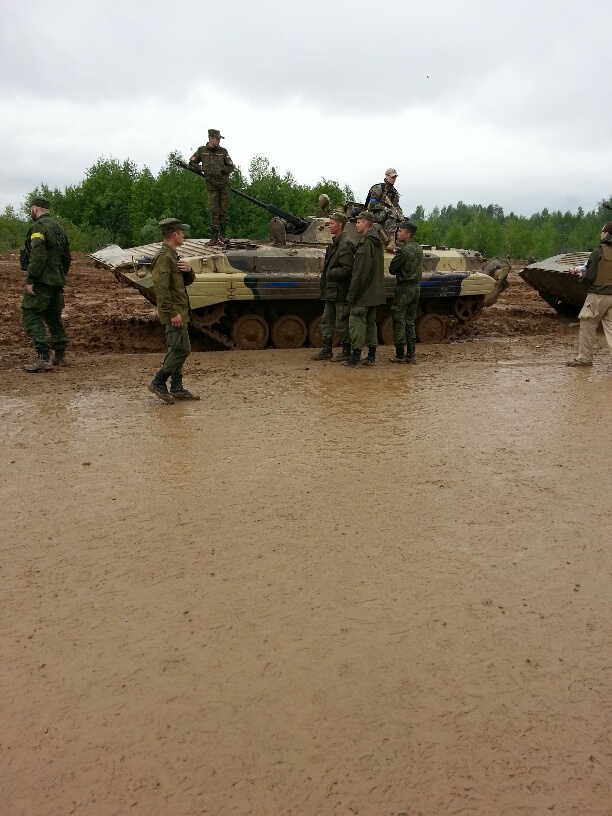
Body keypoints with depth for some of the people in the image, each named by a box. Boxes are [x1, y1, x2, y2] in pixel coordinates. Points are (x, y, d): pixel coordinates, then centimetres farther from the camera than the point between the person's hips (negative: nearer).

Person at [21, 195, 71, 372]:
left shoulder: (38, 227, -11)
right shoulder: (58, 227, 17)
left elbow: (38, 256, -22)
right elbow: (67, 257, 22)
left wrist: (30, 280, -20)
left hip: (42, 282, -9)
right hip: (57, 281, 9)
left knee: (31, 317, -7)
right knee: (54, 317, 17)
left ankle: (43, 358, -15)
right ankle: (60, 356, 21)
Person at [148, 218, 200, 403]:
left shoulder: (173, 256, 17)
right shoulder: (164, 257, -15)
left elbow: (188, 281, 21)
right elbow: (162, 288, -23)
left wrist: (188, 270, -2)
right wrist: (173, 313, -25)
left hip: (179, 311, 10)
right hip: (174, 313, -10)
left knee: (177, 349, 11)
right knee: (182, 349, -10)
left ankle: (177, 388, 17)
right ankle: (158, 383, -1)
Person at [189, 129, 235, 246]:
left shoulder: (223, 151, 5)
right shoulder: (202, 150, 5)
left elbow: (231, 167, 5)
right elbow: (191, 163, 10)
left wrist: (220, 169, -11)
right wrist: (203, 168, -5)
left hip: (224, 184, 1)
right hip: (211, 185, 0)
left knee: (224, 210, -1)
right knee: (214, 211, -3)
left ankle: (222, 234, 9)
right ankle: (214, 237, -1)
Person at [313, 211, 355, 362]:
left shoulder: (346, 244, -15)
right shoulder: (334, 243, 15)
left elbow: (346, 270, -23)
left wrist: (329, 274, -14)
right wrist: (325, 274, 6)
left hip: (340, 292, -10)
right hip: (330, 291, 10)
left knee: (342, 323, -1)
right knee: (326, 321, 13)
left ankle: (347, 352, 10)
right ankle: (326, 351, 21)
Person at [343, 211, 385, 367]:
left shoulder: (366, 243, -17)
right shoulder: (378, 242, 14)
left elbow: (359, 273, -21)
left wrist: (351, 294, -18)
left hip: (363, 292, -10)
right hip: (375, 294, 10)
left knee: (356, 322, -5)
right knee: (371, 322, 14)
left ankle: (355, 357, -4)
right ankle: (371, 356, 18)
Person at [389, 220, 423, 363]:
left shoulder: (404, 250, -16)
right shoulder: (418, 248, 10)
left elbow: (392, 269, -10)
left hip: (404, 288, -8)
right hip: (416, 286, 8)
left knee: (399, 322, -1)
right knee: (410, 322, 12)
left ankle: (400, 355, 1)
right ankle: (410, 355, 13)